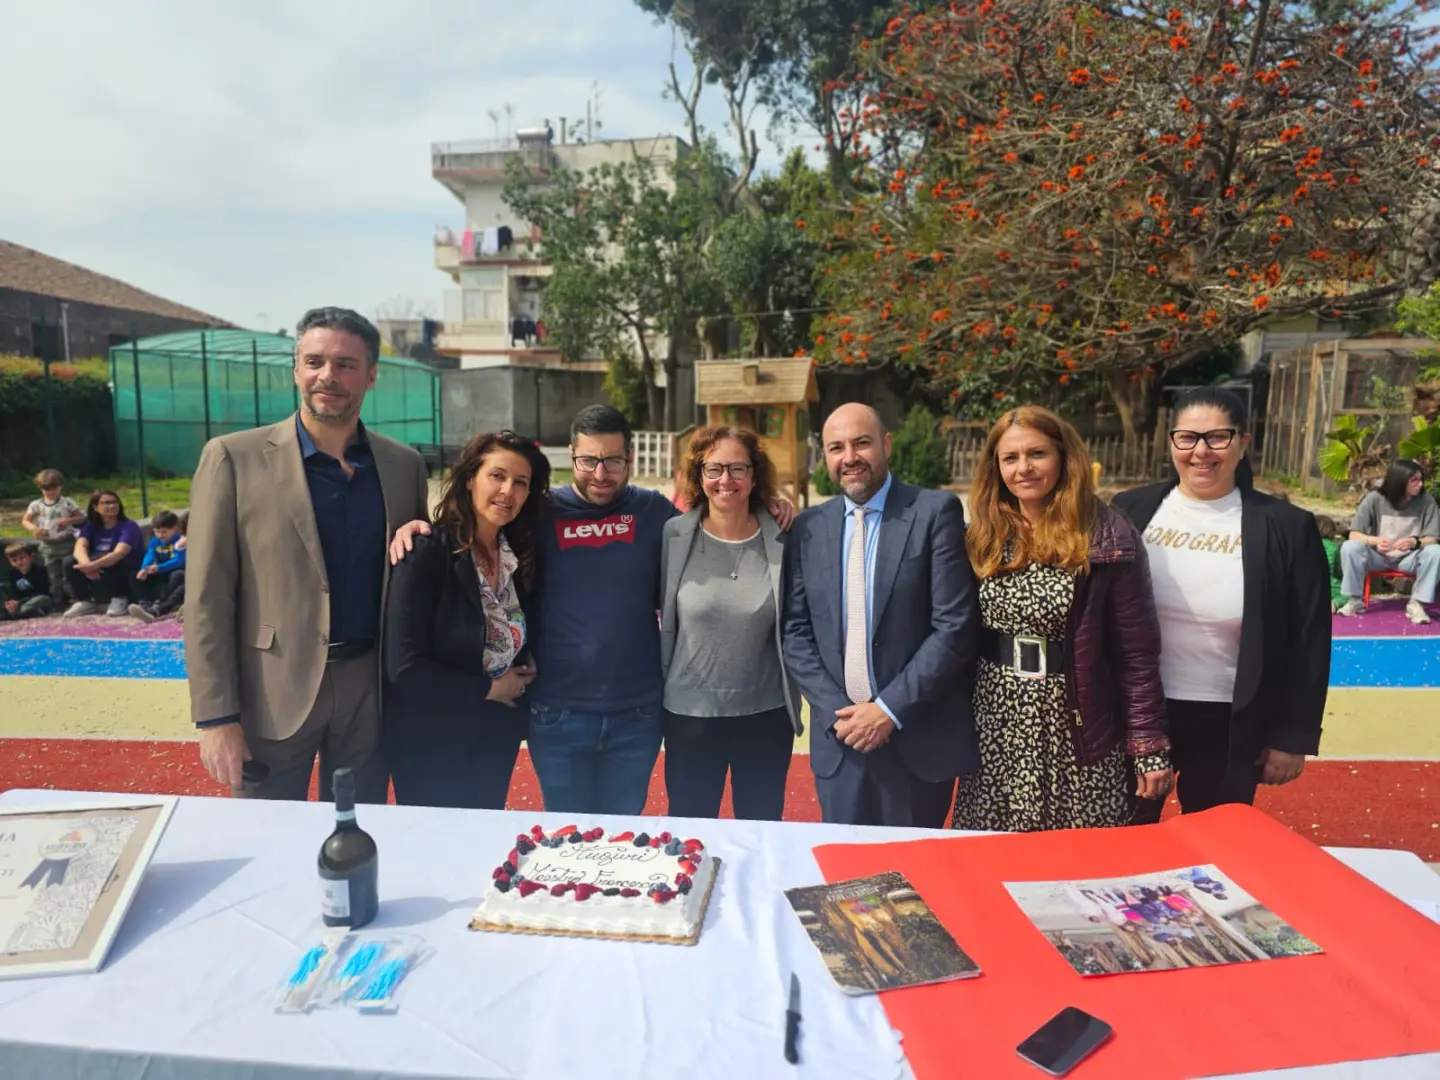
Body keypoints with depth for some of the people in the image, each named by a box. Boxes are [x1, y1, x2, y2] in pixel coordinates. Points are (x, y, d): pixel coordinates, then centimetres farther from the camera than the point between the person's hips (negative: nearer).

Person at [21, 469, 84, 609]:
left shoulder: (67, 502, -3)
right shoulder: (36, 505, 2)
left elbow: (81, 517, 0)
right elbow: (25, 521, 8)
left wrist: (68, 520, -18)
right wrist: (34, 528, -13)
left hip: (67, 543, -3)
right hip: (48, 546, 3)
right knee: (54, 577, 8)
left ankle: (77, 600, 6)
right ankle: (58, 604, 14)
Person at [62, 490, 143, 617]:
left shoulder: (128, 526, -13)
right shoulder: (90, 525, 4)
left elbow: (119, 553, -29)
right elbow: (80, 547, -15)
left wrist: (93, 565, -43)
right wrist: (87, 564, -36)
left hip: (126, 573, -5)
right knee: (70, 562, -16)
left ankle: (120, 599, -14)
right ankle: (85, 602, -3)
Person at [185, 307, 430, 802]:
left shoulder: (404, 465, 4)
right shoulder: (234, 458, -5)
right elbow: (207, 598, -7)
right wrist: (217, 716, -9)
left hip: (370, 692, 3)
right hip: (272, 696, -2)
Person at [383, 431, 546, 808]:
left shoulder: (520, 556, -1)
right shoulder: (427, 553, -19)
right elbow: (404, 668, -23)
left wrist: (520, 680, -9)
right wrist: (488, 689, -14)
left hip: (498, 742, 5)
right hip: (429, 745, -5)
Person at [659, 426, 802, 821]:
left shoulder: (782, 540, -6)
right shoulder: (672, 536, -6)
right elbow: (656, 614, 4)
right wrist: (656, 682, 6)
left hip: (766, 714, 0)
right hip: (689, 713, 0)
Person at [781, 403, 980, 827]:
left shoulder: (935, 512, -6)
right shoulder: (808, 527, 5)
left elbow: (956, 627, -11)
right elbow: (796, 631, 3)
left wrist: (890, 709, -14)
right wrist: (835, 712, -8)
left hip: (918, 737, -2)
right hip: (838, 737, 3)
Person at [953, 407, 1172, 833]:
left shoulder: (1107, 537, -9)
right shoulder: (983, 537, 3)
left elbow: (1137, 652, -8)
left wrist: (1150, 747, -9)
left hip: (1074, 733, -3)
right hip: (995, 729, 4)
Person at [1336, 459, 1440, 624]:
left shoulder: (1426, 501, -9)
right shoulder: (1374, 499, -13)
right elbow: (1354, 534, -13)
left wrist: (1415, 542, -33)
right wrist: (1375, 540, -34)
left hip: (1409, 559, 1)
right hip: (1377, 557, -1)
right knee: (1349, 547, -30)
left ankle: (1416, 603, -16)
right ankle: (1355, 600, -16)